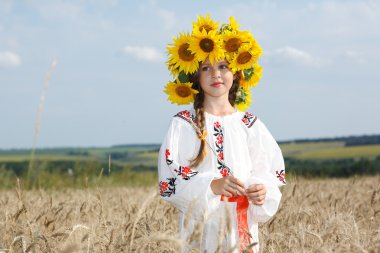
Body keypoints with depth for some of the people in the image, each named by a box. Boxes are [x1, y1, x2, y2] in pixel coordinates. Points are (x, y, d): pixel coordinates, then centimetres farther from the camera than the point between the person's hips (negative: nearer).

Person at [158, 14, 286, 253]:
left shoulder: (249, 124, 7)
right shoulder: (183, 124, -1)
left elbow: (271, 172, 7)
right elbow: (169, 182, -8)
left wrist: (262, 190, -15)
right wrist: (211, 185, -23)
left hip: (242, 229, 2)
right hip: (200, 228, -2)